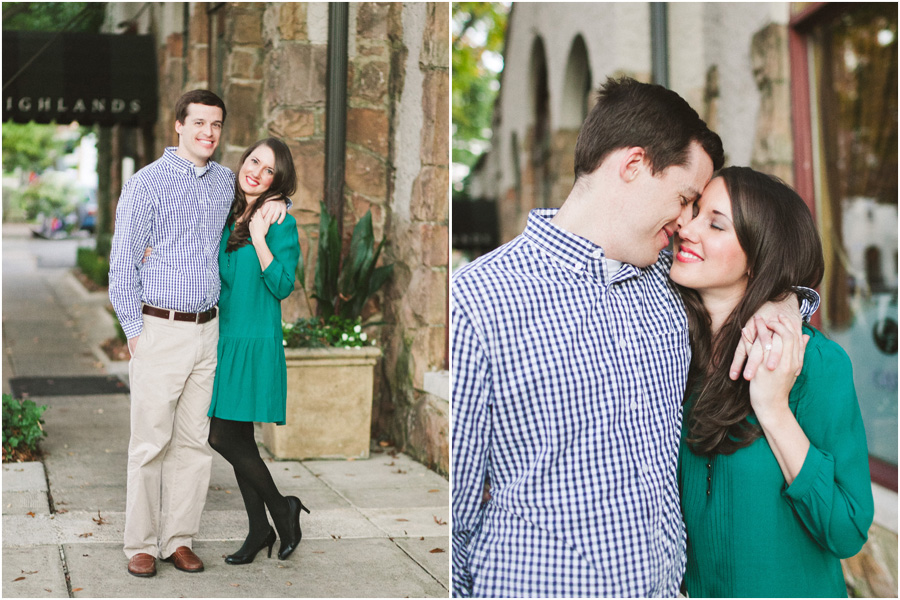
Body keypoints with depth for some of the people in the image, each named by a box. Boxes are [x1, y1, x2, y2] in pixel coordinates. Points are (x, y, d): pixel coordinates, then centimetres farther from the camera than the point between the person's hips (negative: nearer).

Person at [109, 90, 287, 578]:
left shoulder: (226, 182, 11)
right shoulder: (146, 184, -5)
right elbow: (122, 265, -5)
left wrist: (277, 202, 9)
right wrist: (134, 332, -9)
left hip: (207, 330, 5)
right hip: (159, 330, -5)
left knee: (193, 441, 7)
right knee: (151, 442, -2)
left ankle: (179, 539, 16)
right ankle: (140, 545, 8)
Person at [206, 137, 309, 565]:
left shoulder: (280, 223, -8)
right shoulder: (227, 217, 11)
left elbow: (282, 286, -15)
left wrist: (259, 239, -20)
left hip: (256, 342, -7)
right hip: (226, 338, 7)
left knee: (223, 437, -10)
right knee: (239, 440, 10)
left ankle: (281, 510, 9)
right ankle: (260, 529, 21)